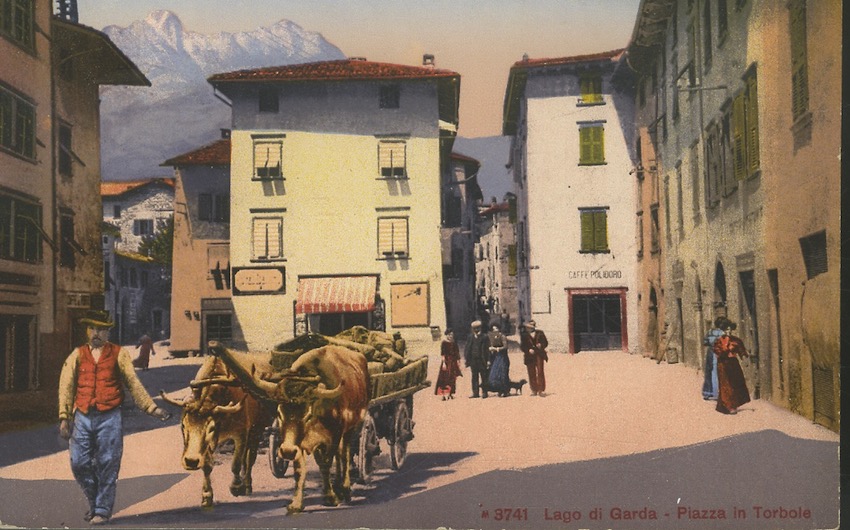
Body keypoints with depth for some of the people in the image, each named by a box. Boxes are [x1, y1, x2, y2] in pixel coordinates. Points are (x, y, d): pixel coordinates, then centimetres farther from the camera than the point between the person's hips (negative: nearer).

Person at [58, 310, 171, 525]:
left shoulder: (119, 354, 6)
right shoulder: (77, 355, 10)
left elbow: (133, 383, 5)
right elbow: (66, 387, 8)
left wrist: (151, 408, -2)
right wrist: (64, 417, 0)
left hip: (109, 418, -2)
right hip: (82, 417, 2)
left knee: (107, 465, -1)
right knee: (79, 463, 2)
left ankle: (103, 510, 11)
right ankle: (94, 501, 25)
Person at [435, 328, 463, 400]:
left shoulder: (454, 343, 9)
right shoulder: (444, 342, -7)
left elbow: (457, 353, 13)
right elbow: (443, 354, -10)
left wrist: (458, 361, 7)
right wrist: (444, 363, -16)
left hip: (453, 362, 6)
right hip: (447, 361, -6)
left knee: (452, 378, 7)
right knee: (445, 378, -8)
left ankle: (450, 393, 14)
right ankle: (444, 394, -11)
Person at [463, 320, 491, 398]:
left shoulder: (484, 337, -3)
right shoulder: (470, 337, 8)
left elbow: (488, 349, -5)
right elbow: (467, 348, 10)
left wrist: (488, 361, -9)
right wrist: (465, 358, 0)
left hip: (482, 360, -4)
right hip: (473, 360, 4)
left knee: (484, 377, 1)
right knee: (474, 377, 8)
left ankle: (484, 392, 7)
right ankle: (475, 392, 12)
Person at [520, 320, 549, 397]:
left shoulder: (540, 333, 6)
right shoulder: (524, 335, 5)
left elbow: (545, 342, 10)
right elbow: (522, 346, 3)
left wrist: (541, 345, -11)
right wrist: (528, 350, -13)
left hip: (539, 355, -1)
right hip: (530, 357, 1)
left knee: (540, 372, -8)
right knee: (531, 373, 3)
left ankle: (541, 390, -6)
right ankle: (534, 390, 12)